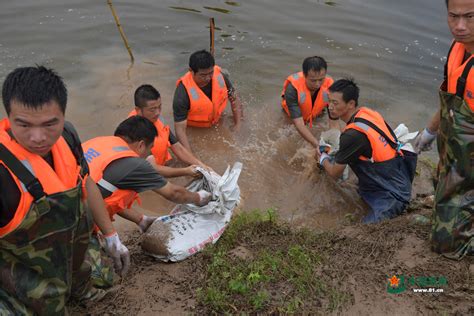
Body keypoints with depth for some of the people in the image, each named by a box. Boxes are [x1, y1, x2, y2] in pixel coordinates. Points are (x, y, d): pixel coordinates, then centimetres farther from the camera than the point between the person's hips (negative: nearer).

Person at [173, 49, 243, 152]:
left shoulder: (220, 76, -24)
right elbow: (180, 128, -33)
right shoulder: (183, 93, -35)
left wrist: (237, 125, -11)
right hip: (194, 129, -3)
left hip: (217, 121, 3)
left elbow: (234, 99, -6)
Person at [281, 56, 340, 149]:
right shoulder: (293, 87, -42)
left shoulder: (329, 86, -35)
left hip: (315, 116, 1)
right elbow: (299, 123, -46)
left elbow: (334, 122, -33)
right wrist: (317, 145, -57)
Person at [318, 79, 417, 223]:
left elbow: (335, 173, -8)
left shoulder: (352, 135, -24)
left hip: (392, 195, -9)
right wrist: (336, 153, 15)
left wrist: (323, 159, 12)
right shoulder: (368, 113, -1)